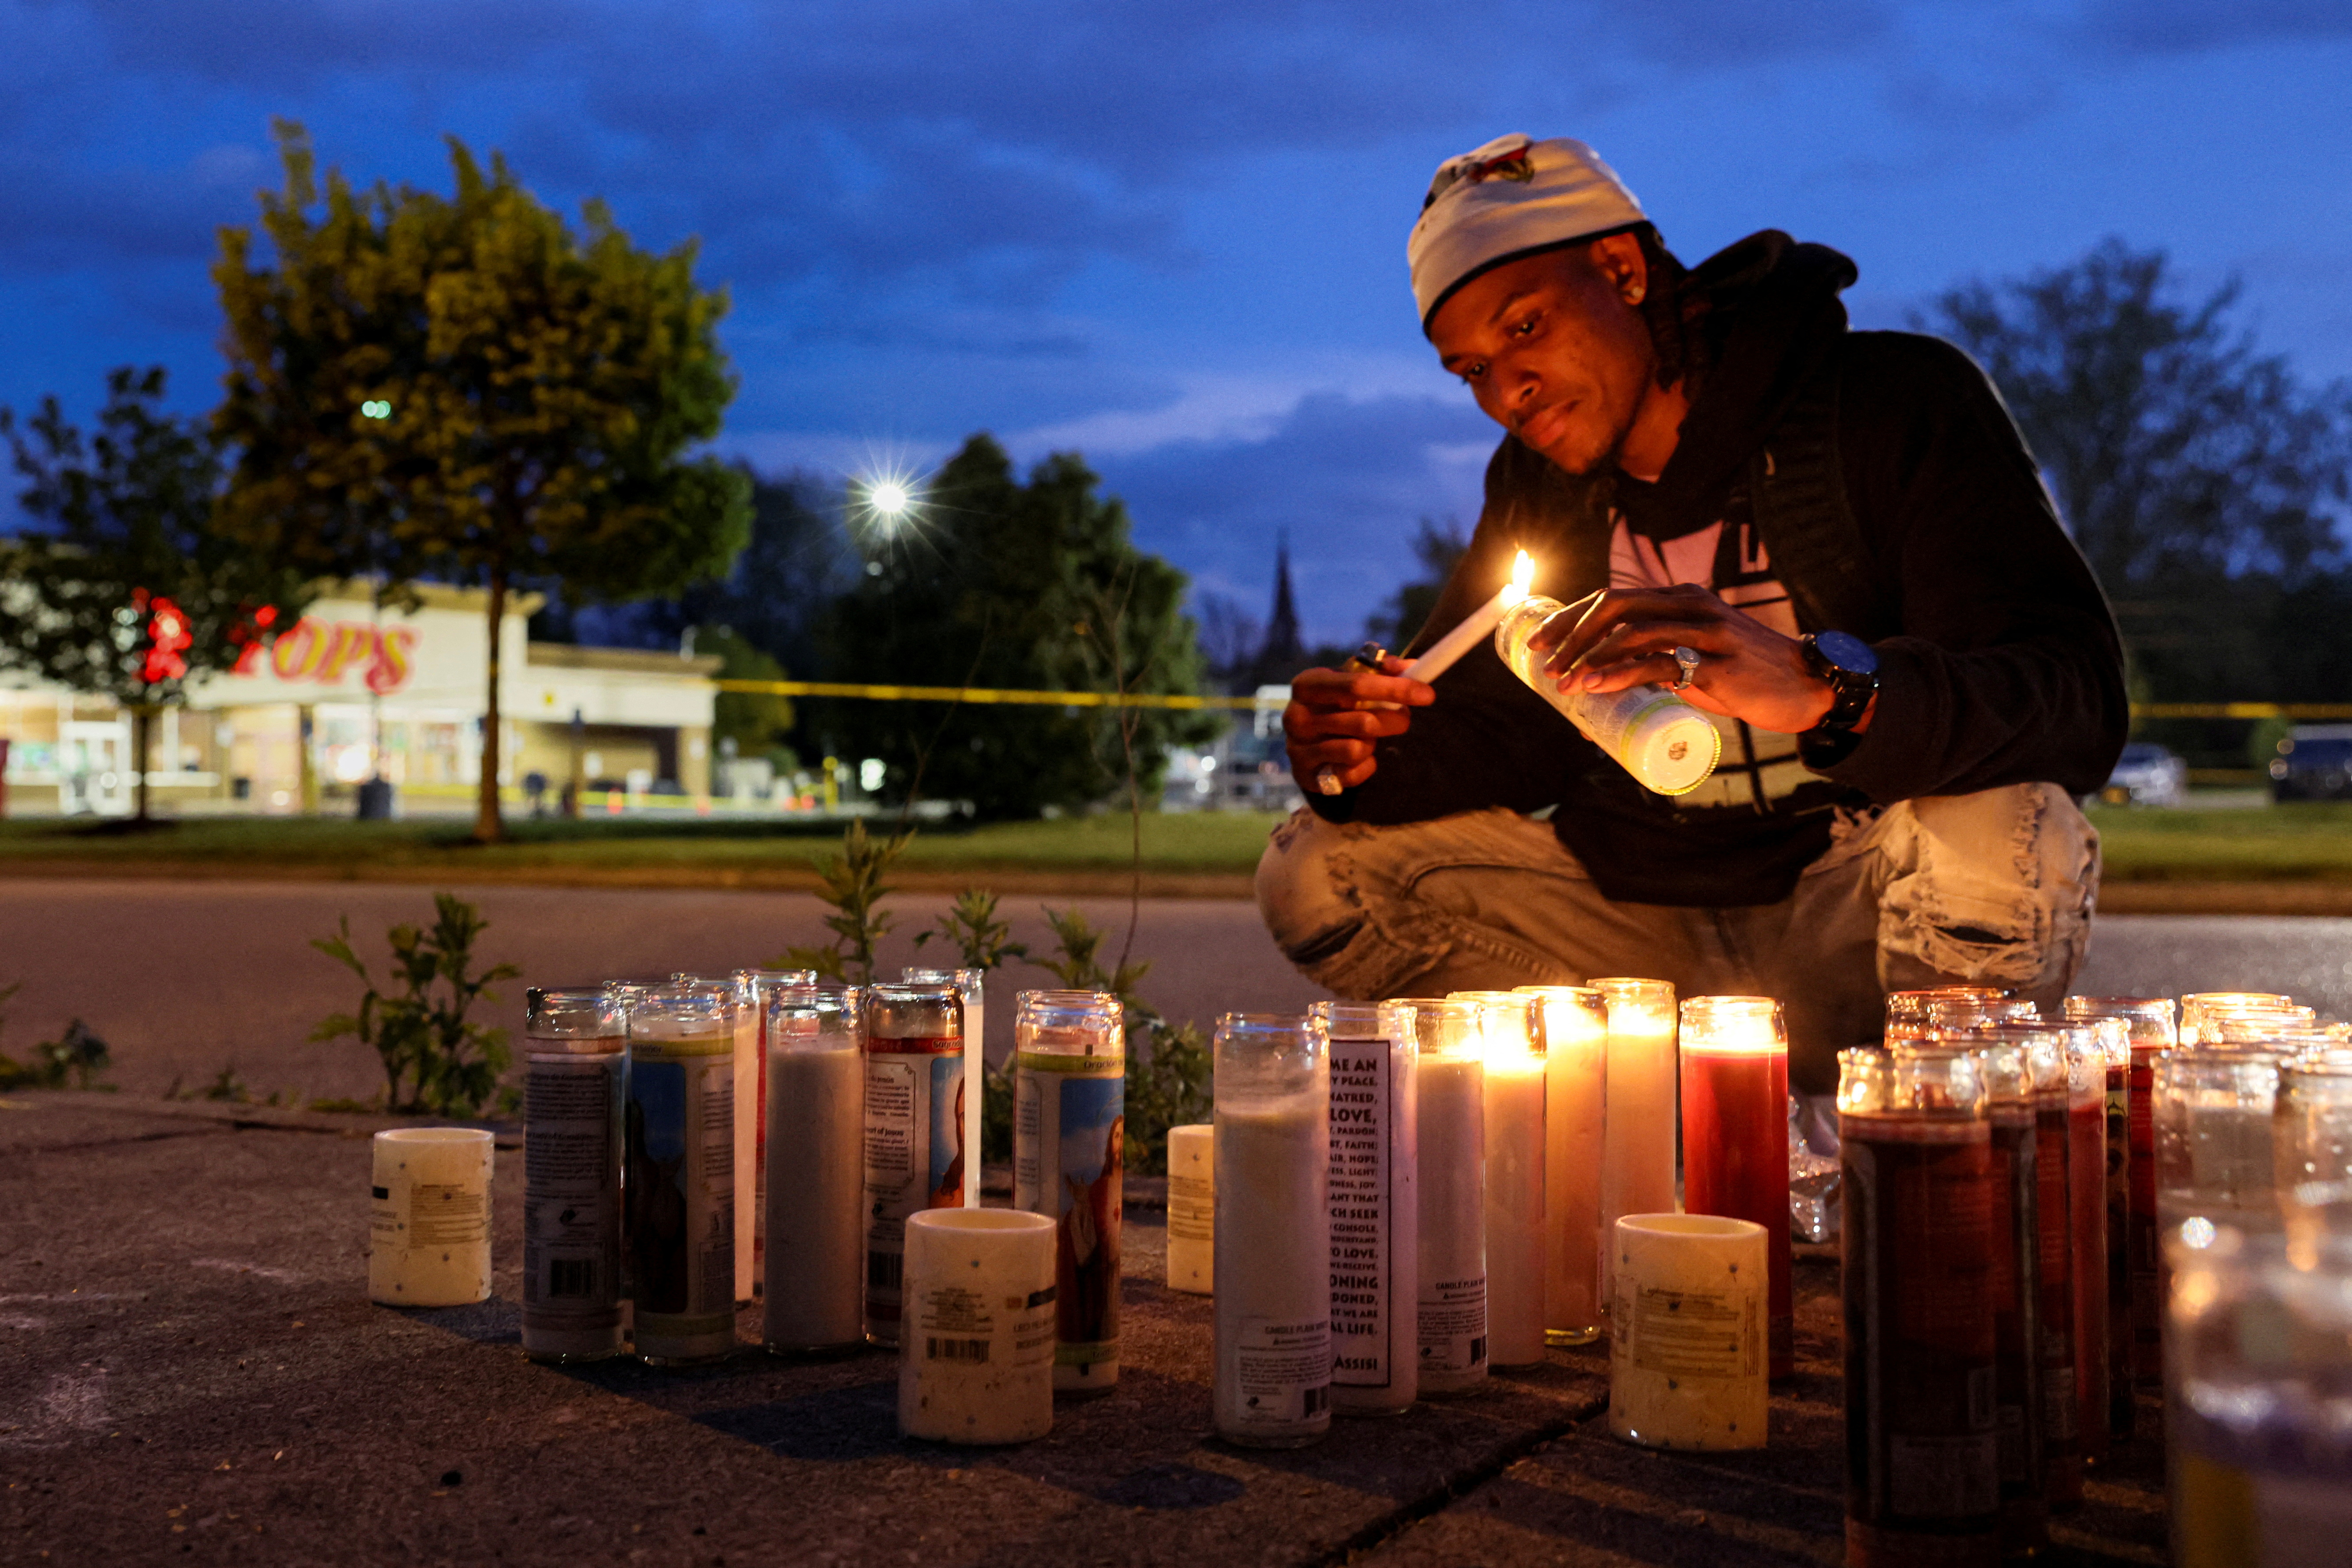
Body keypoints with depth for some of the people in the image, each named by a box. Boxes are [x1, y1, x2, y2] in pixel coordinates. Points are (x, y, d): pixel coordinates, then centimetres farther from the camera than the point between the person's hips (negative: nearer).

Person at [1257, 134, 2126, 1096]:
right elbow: (1506, 738, 10)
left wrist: (1820, 685, -47)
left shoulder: (1896, 404, -13)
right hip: (1647, 903, 5)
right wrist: (1363, 755, -15)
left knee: (1993, 833, -39)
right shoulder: (1535, 483, 6)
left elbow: (2080, 702, -26)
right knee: (1316, 878, -7)